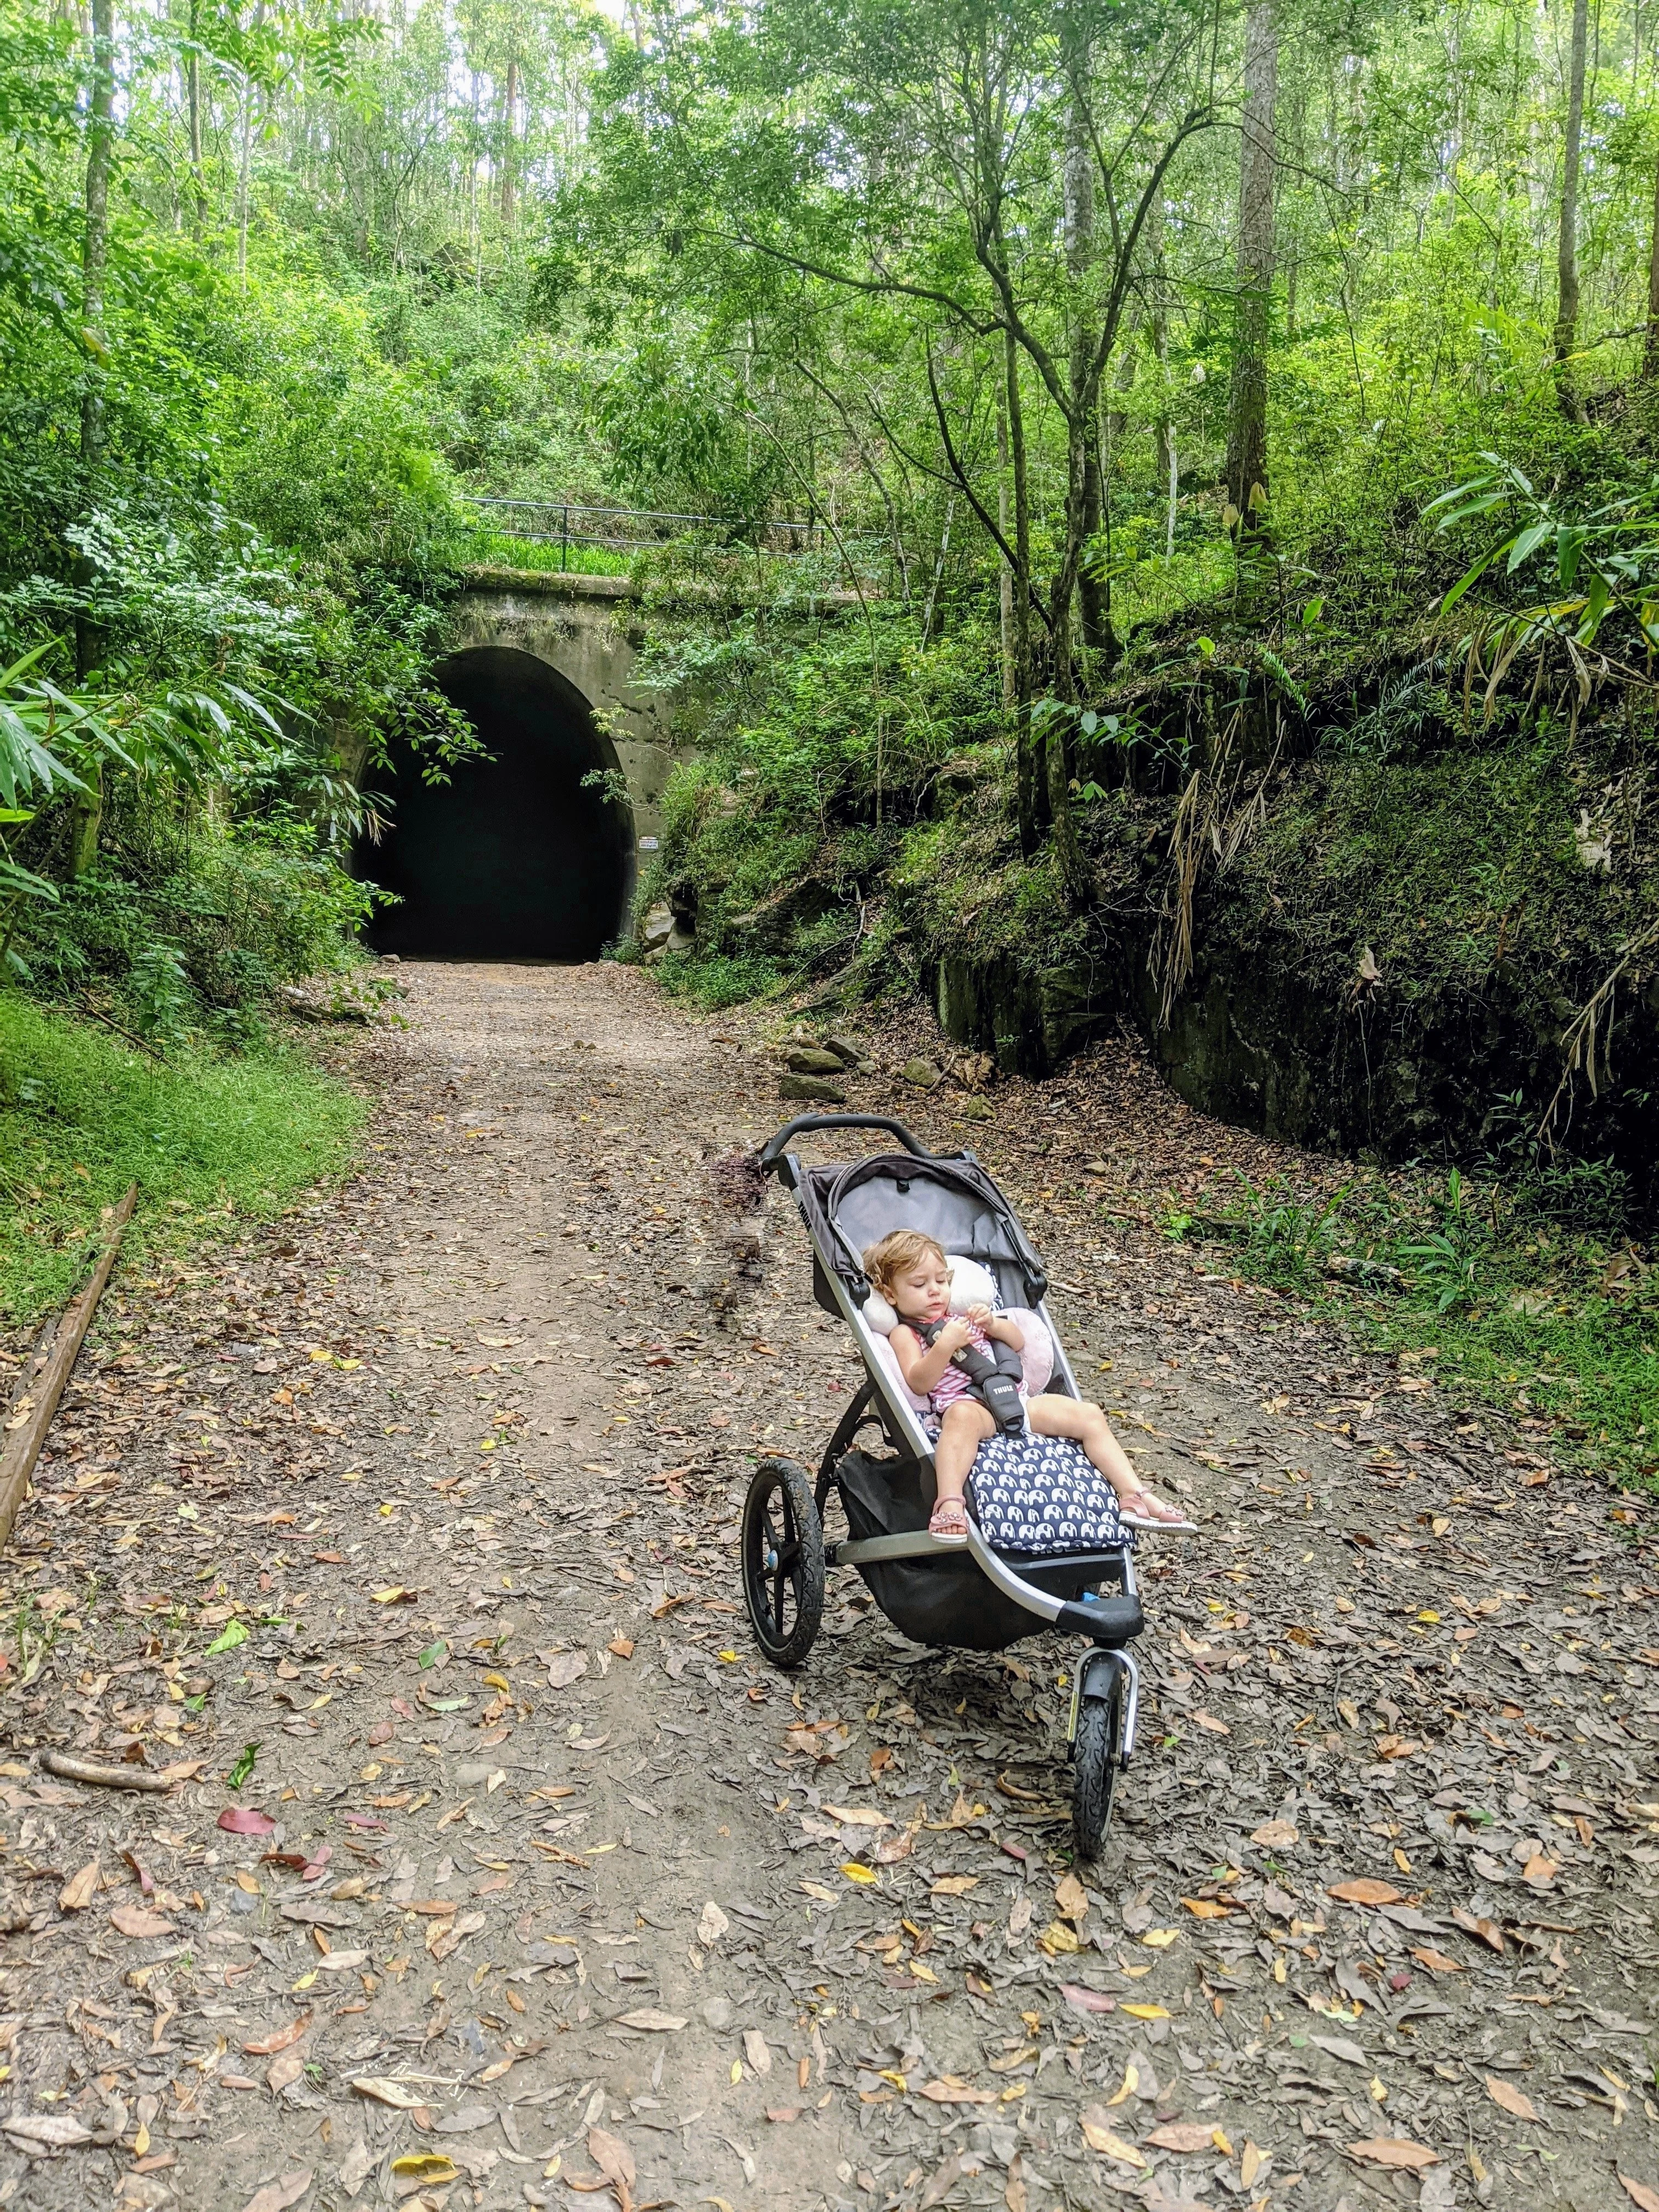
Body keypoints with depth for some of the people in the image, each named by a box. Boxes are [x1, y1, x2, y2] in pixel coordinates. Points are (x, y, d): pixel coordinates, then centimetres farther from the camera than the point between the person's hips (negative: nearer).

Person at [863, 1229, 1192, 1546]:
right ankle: (949, 1503, -57)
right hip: (966, 1404, -7)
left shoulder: (961, 1318, 31)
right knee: (963, 1416, -44)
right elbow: (919, 1383, -6)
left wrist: (993, 1324, 6)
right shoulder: (905, 1333, 11)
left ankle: (1134, 1495, -7)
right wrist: (944, 1346, -20)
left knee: (1089, 1416, -4)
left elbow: (1018, 1342, 26)